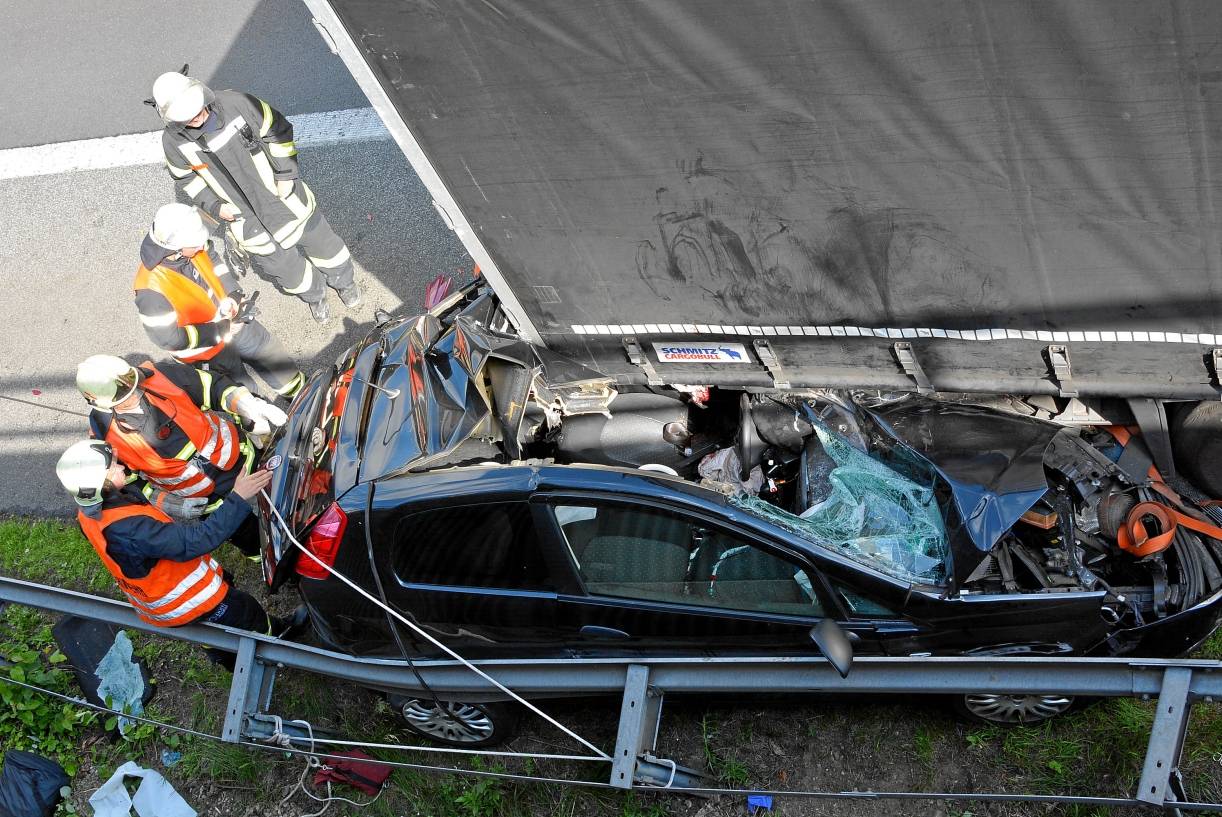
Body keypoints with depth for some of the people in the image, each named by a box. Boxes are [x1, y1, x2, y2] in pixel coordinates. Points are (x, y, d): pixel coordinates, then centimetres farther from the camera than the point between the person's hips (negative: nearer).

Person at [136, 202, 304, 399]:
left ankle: (297, 391, 53)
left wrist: (232, 296, -13)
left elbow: (216, 265, 3)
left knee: (269, 352, 26)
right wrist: (218, 330, -27)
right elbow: (168, 337, -31)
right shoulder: (152, 288, -39)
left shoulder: (193, 247, -20)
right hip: (205, 348, -7)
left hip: (230, 321, 7)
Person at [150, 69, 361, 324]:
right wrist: (214, 205, -11)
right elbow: (185, 178, 1)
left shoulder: (234, 103, -24)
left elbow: (278, 130, -10)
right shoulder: (173, 141, -18)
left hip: (283, 196, -1)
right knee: (283, 266, 16)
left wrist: (286, 175, -13)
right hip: (247, 219, 1)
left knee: (321, 242, 19)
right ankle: (314, 295, 50)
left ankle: (343, 281, 52)